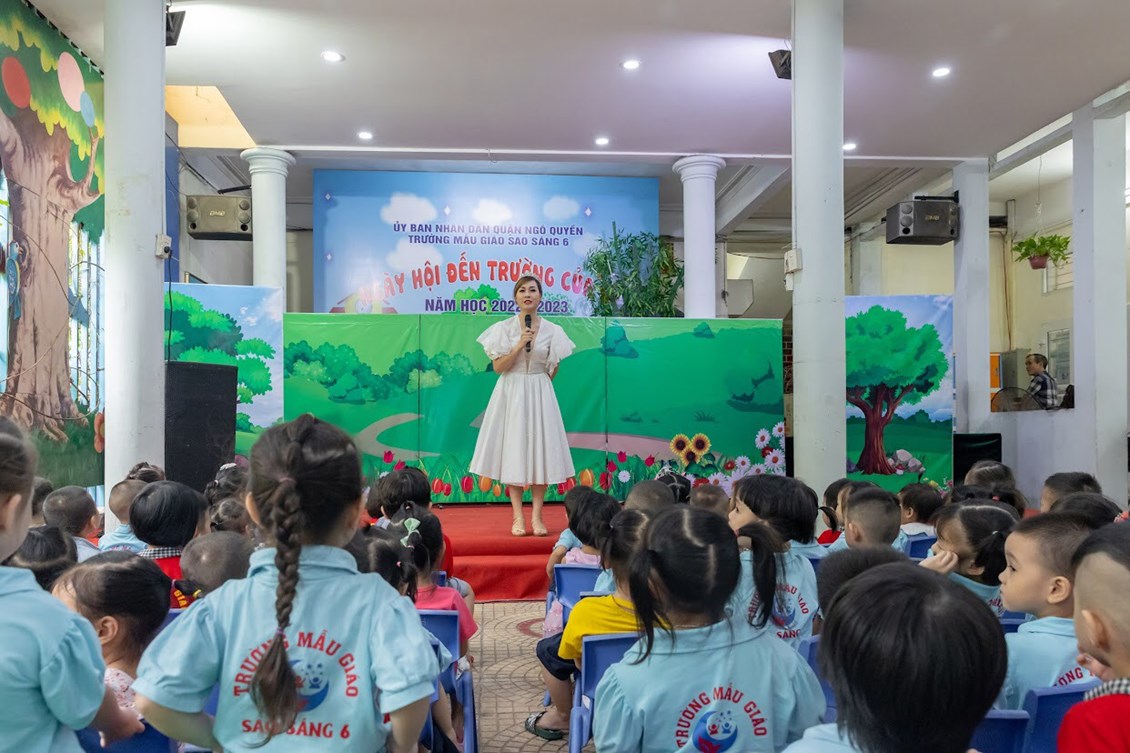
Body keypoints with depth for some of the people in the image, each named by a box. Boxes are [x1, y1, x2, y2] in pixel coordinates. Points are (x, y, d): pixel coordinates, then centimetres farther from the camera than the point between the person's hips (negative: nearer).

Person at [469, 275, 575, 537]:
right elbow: (498, 367, -6)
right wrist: (519, 345, -14)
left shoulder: (551, 330, 2)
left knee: (540, 453, 0)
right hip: (510, 394, -1)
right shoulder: (503, 328, 0)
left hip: (540, 394, 1)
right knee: (513, 452, 0)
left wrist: (537, 386, 1)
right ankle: (518, 517, 7)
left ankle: (537, 516, 7)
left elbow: (552, 371, 9)